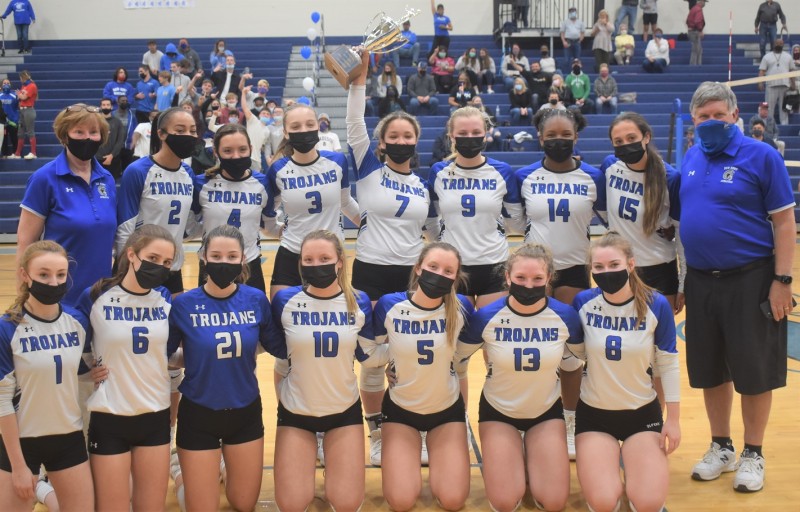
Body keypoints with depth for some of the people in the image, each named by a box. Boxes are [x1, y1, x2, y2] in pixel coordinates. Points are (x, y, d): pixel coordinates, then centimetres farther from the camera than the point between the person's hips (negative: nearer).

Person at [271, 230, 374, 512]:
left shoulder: (358, 301, -7)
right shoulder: (285, 300, -12)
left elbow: (366, 355, 3)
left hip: (345, 410, 1)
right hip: (295, 411, -1)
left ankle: (332, 463, 29)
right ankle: (309, 460, 28)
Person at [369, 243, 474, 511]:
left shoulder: (461, 307, -17)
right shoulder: (389, 305, -19)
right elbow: (370, 354, -6)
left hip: (447, 409, 1)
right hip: (401, 409, -1)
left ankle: (436, 455, 25)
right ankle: (410, 454, 22)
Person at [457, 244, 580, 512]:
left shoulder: (565, 316, -17)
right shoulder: (486, 317, -20)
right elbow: (458, 358, -3)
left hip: (546, 411, 1)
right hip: (498, 411, -1)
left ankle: (531, 457, 24)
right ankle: (515, 457, 23)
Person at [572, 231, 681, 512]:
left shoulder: (656, 305, -13)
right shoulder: (584, 302, -10)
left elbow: (668, 364, -4)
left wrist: (673, 419, -2)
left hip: (643, 413, 0)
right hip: (594, 414, 0)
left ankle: (630, 460, 19)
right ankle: (609, 462, 18)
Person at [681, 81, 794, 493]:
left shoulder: (760, 156, -8)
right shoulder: (691, 158, 7)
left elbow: (784, 221, -8)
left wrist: (782, 280, -14)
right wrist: (679, 279, 13)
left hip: (750, 280, -5)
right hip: (700, 280, 5)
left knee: (754, 371, 4)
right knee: (710, 370, 13)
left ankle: (753, 455, 19)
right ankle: (721, 448, 29)